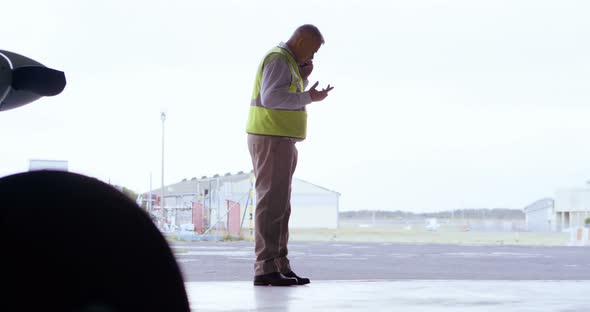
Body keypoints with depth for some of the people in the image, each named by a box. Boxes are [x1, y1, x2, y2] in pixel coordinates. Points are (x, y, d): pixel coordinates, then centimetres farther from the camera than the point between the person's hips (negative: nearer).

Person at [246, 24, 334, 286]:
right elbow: (271, 98, -25)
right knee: (271, 203, -12)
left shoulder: (288, 62, 20)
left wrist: (303, 78, 10)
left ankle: (279, 267, 11)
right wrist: (309, 96, -19)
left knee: (280, 206, 9)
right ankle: (265, 269, -14)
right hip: (271, 139, -11)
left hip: (280, 141, 11)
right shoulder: (278, 59, -12)